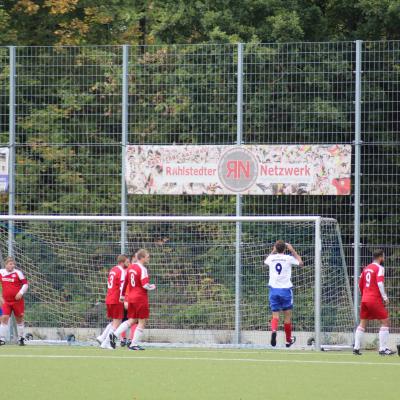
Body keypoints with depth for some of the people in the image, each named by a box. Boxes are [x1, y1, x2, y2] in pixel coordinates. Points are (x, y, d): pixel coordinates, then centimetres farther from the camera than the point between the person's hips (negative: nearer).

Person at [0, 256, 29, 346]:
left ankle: (21, 339, 19)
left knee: (19, 319, 7)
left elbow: (25, 284, -3)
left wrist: (21, 293, -16)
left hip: (17, 300, -2)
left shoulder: (17, 273, -6)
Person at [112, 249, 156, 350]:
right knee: (142, 322, 2)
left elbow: (125, 282, 17)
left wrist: (122, 295, 25)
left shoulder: (131, 268, 10)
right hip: (141, 298, -8)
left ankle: (114, 334, 0)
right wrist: (152, 287, -1)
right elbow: (145, 285, -21)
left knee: (131, 320, 14)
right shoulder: (142, 269, -14)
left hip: (131, 297, 8)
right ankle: (134, 344, 2)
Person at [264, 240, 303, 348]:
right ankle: (288, 340, 21)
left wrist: (273, 252, 33)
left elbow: (265, 261, 28)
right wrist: (292, 251, 19)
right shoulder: (288, 258, -5)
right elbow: (300, 263, 16)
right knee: (287, 315, 11)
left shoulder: (271, 258, 2)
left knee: (275, 314, 1)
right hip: (285, 289, -2)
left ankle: (274, 330, -31)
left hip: (273, 289, 2)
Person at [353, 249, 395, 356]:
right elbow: (380, 283, -21)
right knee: (385, 322, -2)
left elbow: (360, 284, 20)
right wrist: (385, 297, -17)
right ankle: (383, 349, -7)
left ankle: (356, 348, 11)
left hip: (365, 299, 8)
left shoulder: (366, 268, 14)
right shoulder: (379, 268, -9)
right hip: (375, 299, -8)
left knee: (362, 323, 13)